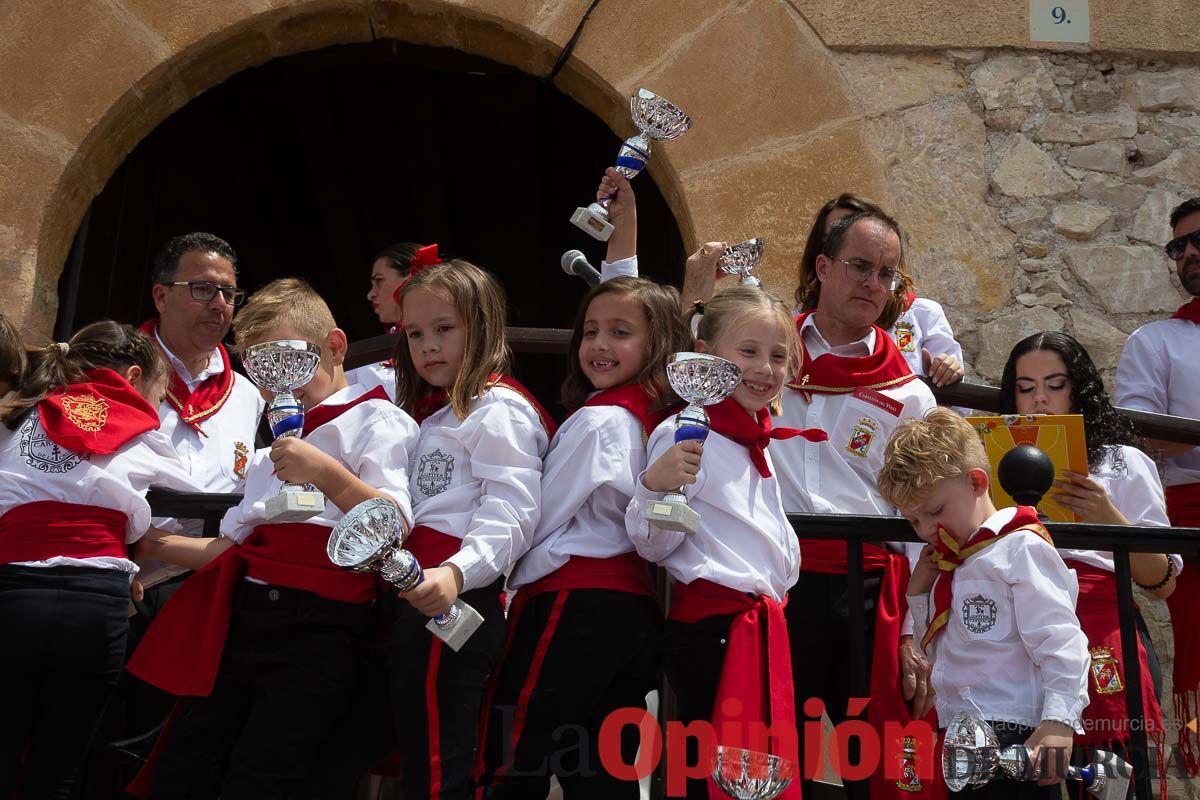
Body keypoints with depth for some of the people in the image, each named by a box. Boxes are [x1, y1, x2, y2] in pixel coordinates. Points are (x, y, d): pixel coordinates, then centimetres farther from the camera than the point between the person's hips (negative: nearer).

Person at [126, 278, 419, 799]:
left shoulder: (374, 419, 4)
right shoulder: (274, 433, 28)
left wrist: (328, 474, -24)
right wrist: (158, 544, 15)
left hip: (316, 624, -7)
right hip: (240, 614, 7)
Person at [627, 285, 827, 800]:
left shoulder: (758, 439, 17)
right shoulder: (686, 435, -10)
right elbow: (653, 546, -13)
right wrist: (655, 485, -29)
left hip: (763, 626, 9)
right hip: (714, 630, -9)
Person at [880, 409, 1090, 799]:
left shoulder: (1020, 548, -8)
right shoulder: (950, 564, 17)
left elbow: (1061, 644, -16)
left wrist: (1058, 720, -27)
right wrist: (919, 596, 12)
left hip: (1015, 739, -8)